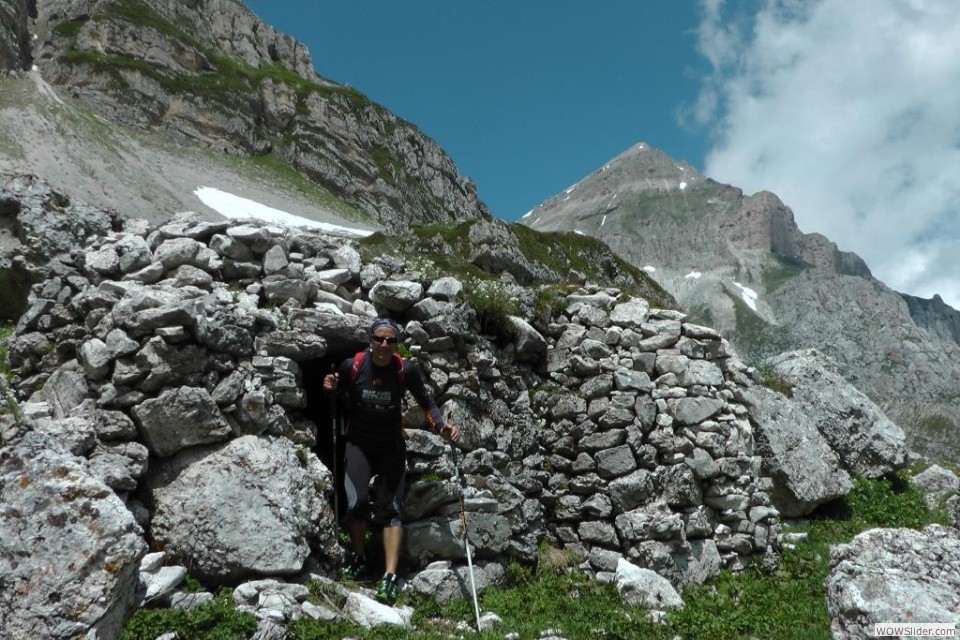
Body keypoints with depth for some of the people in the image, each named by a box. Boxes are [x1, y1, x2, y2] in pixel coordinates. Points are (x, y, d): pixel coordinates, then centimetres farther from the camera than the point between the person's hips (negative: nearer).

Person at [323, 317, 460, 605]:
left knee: (390, 508, -5)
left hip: (392, 445, 0)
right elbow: (336, 397, 3)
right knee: (357, 502, -15)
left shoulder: (406, 370, -15)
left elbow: (426, 402, -4)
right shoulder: (352, 366, -15)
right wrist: (330, 389, -20)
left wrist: (442, 426, -21)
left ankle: (390, 577, -4)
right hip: (358, 442, 0)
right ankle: (357, 557, 13)